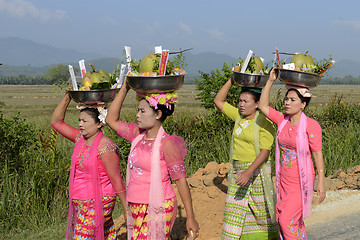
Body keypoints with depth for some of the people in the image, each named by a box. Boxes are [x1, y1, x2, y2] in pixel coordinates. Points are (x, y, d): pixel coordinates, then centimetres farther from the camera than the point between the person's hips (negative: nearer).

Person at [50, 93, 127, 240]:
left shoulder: (105, 147, -17)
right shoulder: (80, 138, 6)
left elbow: (117, 180, -14)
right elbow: (56, 122, 11)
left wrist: (126, 209, -9)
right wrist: (67, 97, 2)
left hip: (98, 204, -8)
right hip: (81, 204, 8)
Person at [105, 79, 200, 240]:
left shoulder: (167, 144, -12)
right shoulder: (137, 134, 7)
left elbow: (181, 180, -11)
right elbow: (111, 120, 17)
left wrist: (190, 218, -11)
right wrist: (124, 89, 9)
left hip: (158, 209, -7)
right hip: (136, 209, 7)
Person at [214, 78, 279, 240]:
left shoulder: (264, 123, -13)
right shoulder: (239, 116, 7)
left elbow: (264, 152, -20)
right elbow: (218, 101, 16)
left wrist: (249, 172, -31)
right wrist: (232, 80, 6)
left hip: (257, 171, -6)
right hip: (237, 171, 6)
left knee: (262, 212, 6)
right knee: (234, 212, 5)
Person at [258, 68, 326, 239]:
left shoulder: (311, 125, -12)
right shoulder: (282, 120, 3)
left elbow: (318, 155, -11)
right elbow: (263, 106, 7)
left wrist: (321, 183, -12)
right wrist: (271, 80, 1)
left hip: (301, 182, -6)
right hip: (284, 180, 6)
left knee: (287, 220, -9)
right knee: (294, 222, 10)